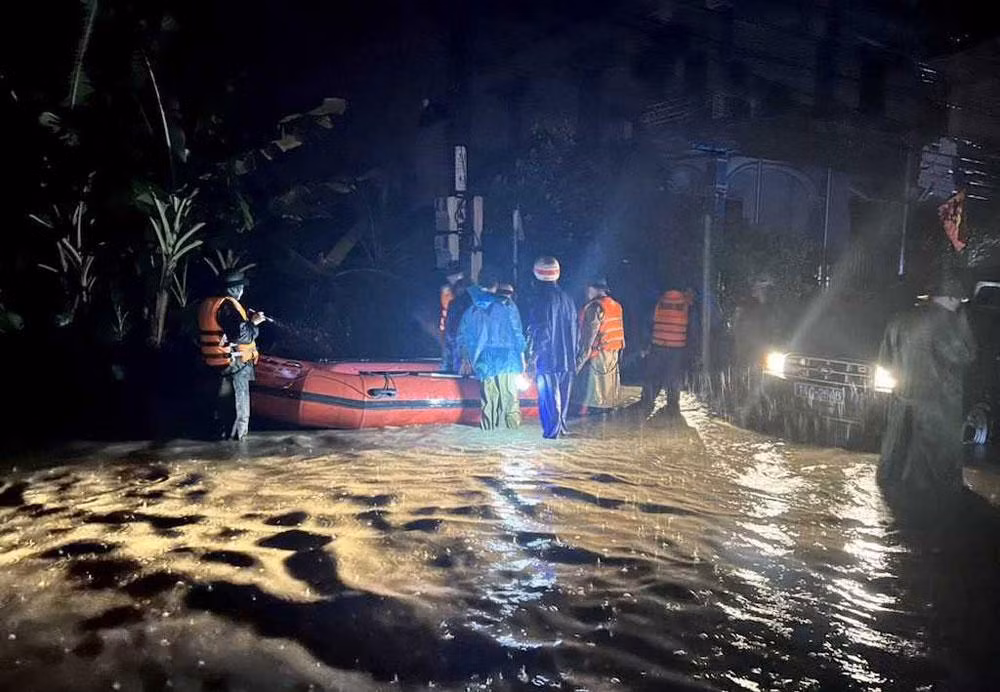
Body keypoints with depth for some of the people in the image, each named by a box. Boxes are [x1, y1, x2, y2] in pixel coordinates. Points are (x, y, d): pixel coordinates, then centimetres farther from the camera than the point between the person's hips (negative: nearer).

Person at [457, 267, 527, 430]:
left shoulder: (472, 310, 4)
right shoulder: (507, 306, -5)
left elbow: (464, 337, 9)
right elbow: (518, 333, -4)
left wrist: (466, 359, 20)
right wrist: (521, 356, 5)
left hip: (485, 360, 2)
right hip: (507, 357, -2)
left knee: (489, 394, 9)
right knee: (510, 392, 6)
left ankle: (488, 426, 10)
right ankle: (513, 423, 2)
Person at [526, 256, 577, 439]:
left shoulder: (541, 300, -12)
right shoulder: (567, 299, 8)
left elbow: (539, 331, -14)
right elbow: (574, 329, 13)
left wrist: (532, 354, -4)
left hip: (547, 358, -6)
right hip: (567, 358, 6)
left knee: (549, 398, -1)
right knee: (563, 395, 15)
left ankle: (551, 432, 0)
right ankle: (561, 428, 24)